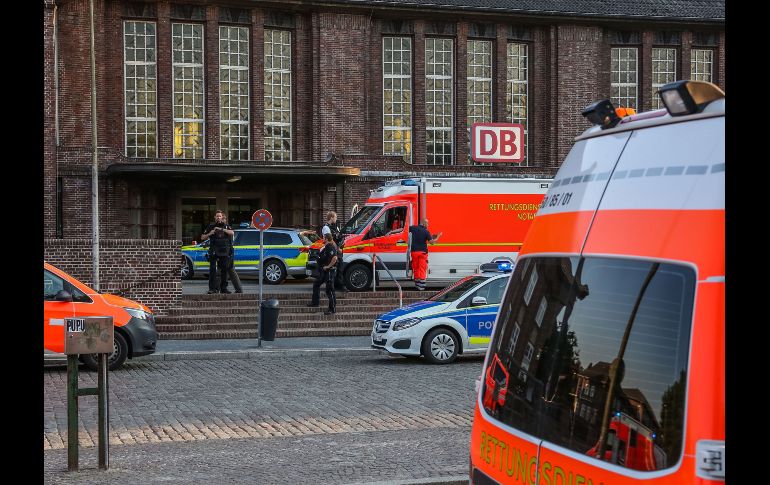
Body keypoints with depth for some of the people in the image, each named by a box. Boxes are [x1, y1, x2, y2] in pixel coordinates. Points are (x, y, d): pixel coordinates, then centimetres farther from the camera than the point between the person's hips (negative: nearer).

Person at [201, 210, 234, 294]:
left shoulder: (226, 226, 10)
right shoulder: (211, 226, 11)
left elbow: (232, 233, -10)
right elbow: (202, 237, 12)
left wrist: (221, 229, -18)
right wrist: (209, 234, -7)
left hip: (224, 252, 1)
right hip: (214, 252, -1)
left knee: (224, 270, 3)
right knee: (212, 270, -9)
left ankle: (223, 288, 11)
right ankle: (212, 288, -11)